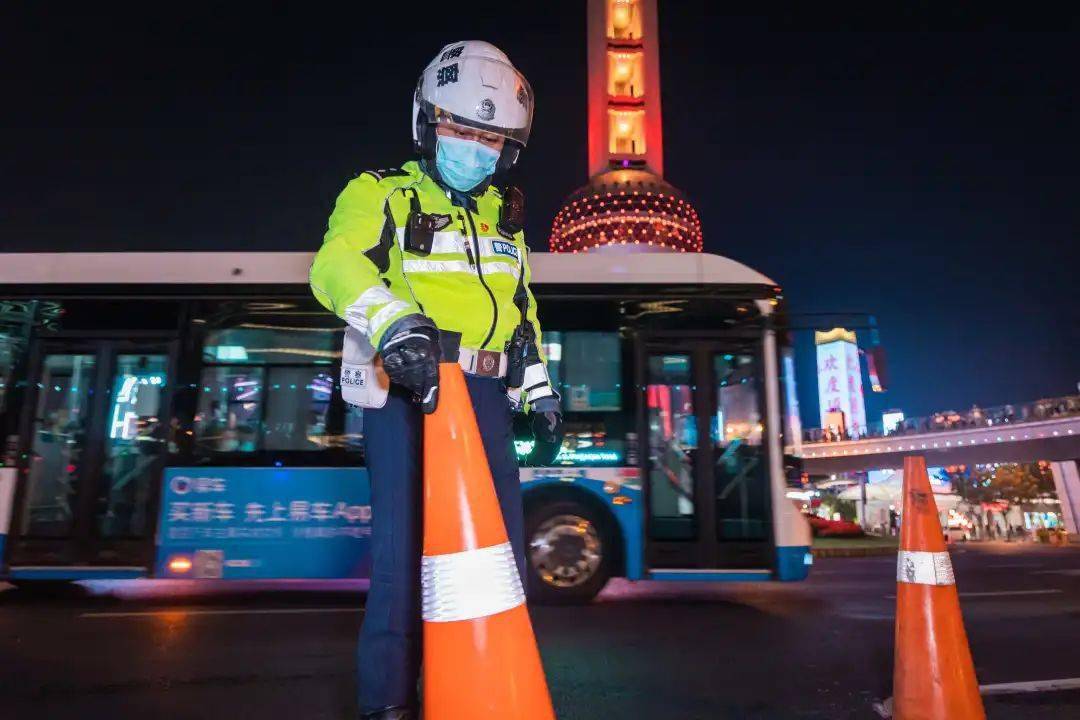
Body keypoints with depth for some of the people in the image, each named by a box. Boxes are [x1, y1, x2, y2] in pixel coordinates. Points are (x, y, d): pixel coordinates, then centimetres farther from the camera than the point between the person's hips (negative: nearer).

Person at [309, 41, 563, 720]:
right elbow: (337, 265, -18)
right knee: (405, 540, -8)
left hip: (484, 392, 6)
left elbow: (521, 306, 26)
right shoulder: (382, 194, 2)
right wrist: (395, 323, -37)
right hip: (406, 388, -5)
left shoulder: (504, 213, 21)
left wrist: (540, 391, 21)